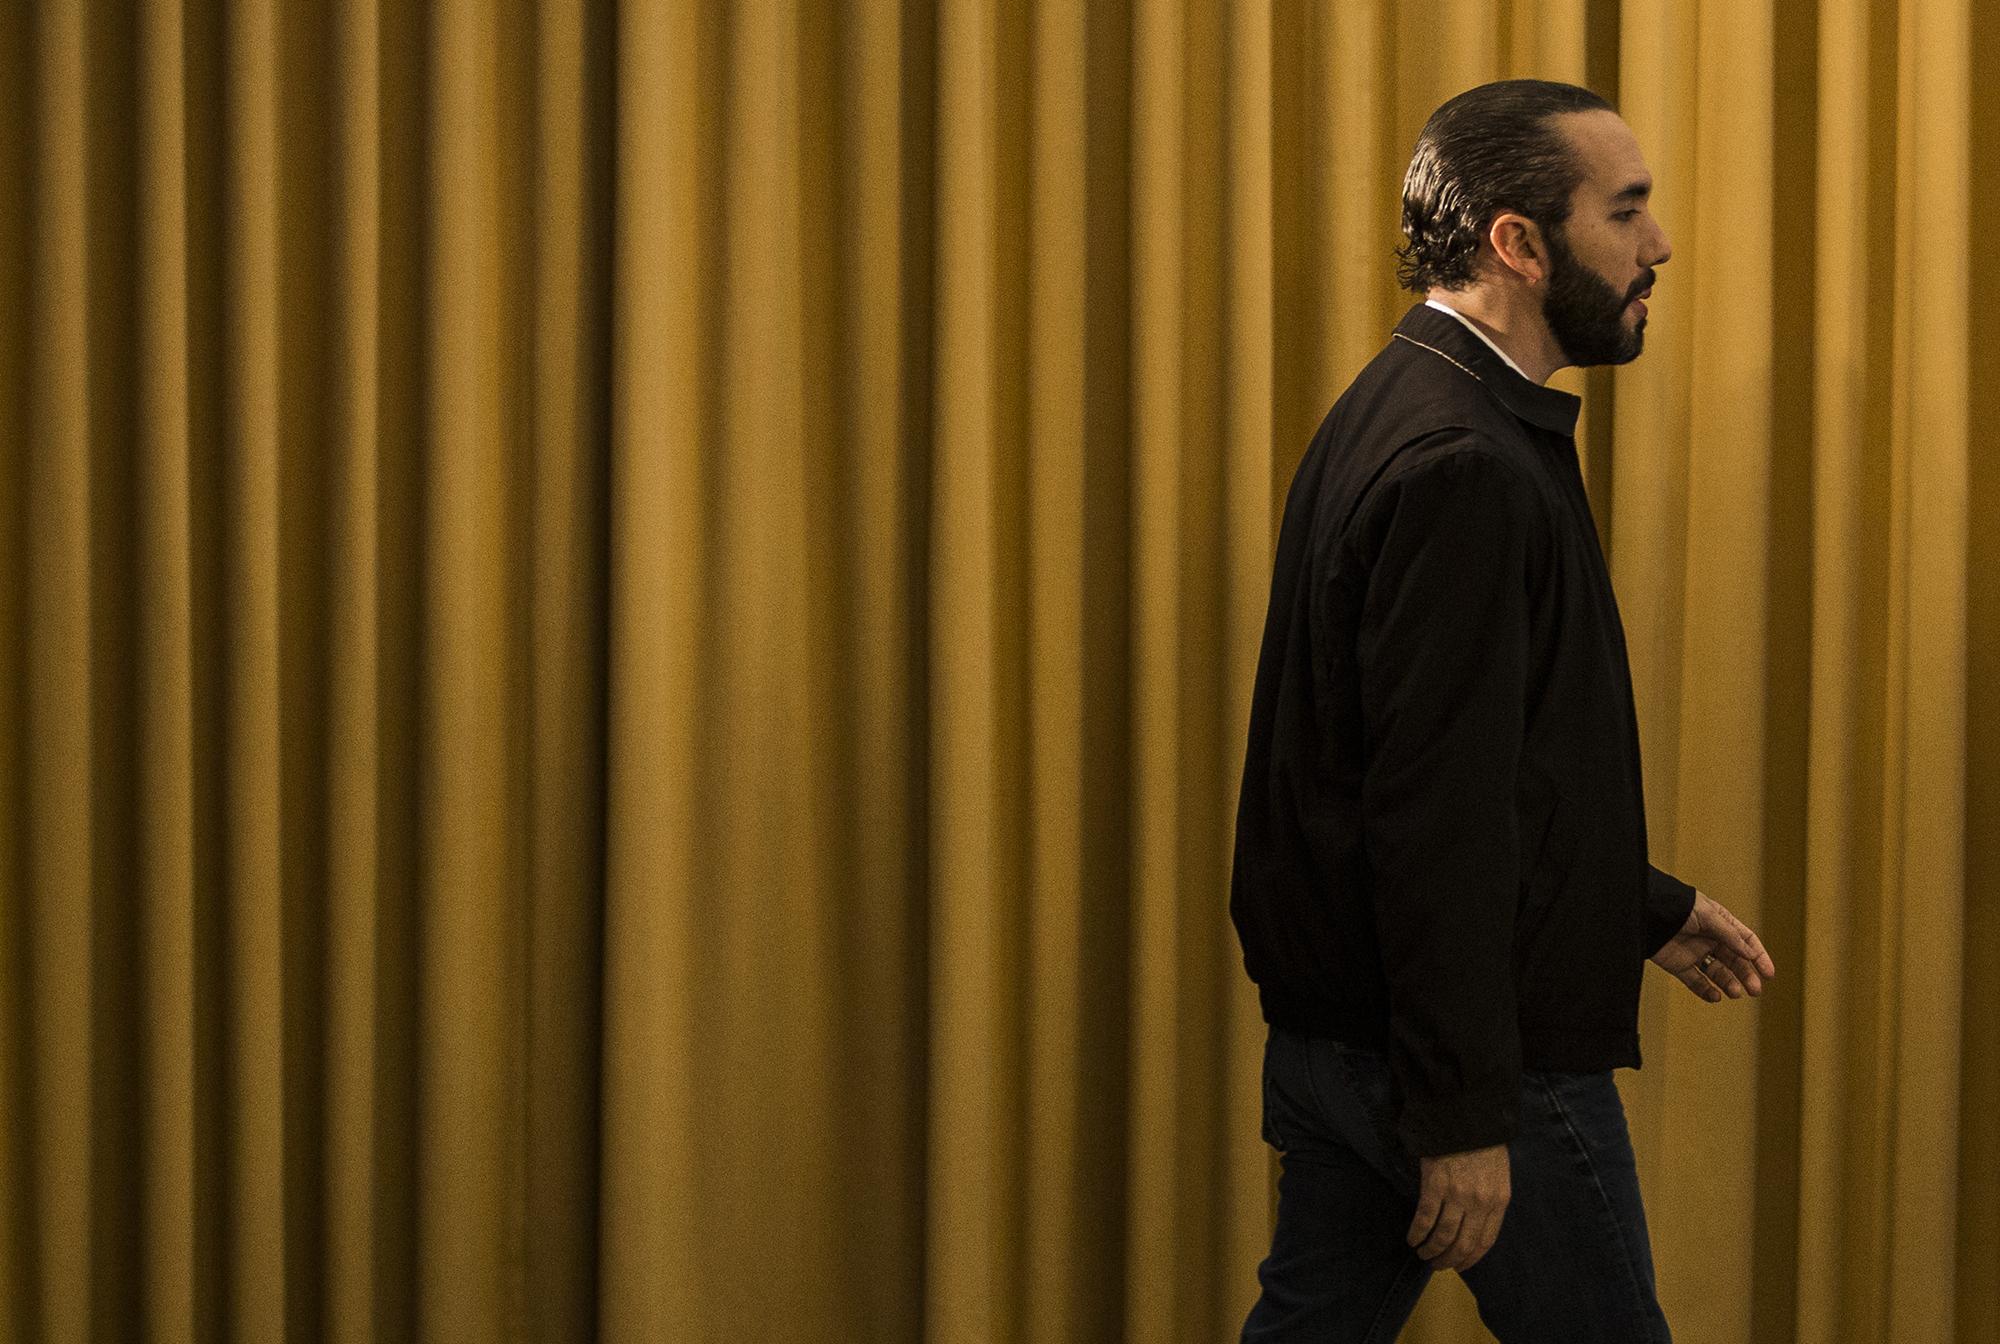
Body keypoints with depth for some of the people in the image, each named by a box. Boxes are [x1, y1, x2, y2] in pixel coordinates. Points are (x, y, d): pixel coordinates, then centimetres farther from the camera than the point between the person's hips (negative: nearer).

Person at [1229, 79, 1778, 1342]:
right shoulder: (1464, 464, -21)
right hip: (1469, 1051, -10)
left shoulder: (1397, 412, 12)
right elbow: (1438, 811, -25)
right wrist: (1464, 1117, -23)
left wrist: (1645, 906, 23)